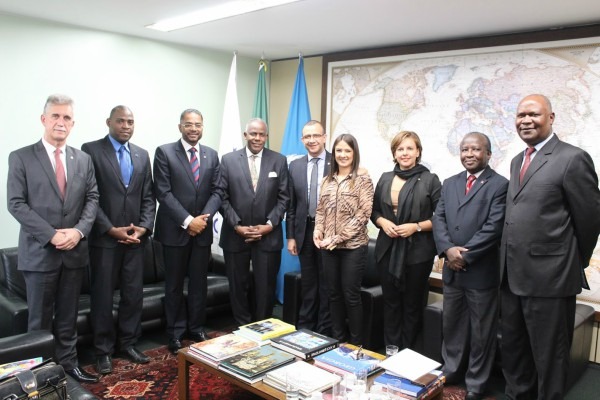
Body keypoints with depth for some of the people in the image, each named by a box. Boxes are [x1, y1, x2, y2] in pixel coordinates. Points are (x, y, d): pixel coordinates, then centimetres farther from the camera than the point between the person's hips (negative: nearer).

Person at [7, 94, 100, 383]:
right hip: (39, 251, -3)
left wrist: (79, 230, -11)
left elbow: (92, 198, 6)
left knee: (68, 316, 14)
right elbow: (16, 204, -8)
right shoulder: (21, 158, -3)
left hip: (74, 251, 3)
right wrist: (52, 235, -16)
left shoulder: (83, 159, 9)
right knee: (40, 319, 8)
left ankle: (68, 363, 26)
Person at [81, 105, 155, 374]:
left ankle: (128, 343, 24)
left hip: (135, 237, 4)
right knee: (102, 296, 6)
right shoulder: (91, 150, -3)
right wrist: (112, 229, -14)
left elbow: (148, 197, 9)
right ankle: (103, 350, 20)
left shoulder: (142, 155, 11)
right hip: (104, 238, -4)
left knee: (134, 294, 9)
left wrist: (143, 227, -6)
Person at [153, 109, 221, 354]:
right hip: (175, 229, -3)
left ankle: (197, 328, 26)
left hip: (203, 230, 3)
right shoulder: (164, 152, -4)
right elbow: (163, 193, -11)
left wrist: (204, 217, -11)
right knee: (175, 284, 9)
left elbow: (216, 192, 6)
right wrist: (187, 221, -17)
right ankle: (176, 332, 23)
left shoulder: (211, 155, 8)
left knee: (199, 282, 11)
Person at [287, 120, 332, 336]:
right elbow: (291, 204, 7)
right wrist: (290, 236, 4)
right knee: (308, 283, 15)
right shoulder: (295, 166, 6)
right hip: (304, 231, 3)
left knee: (327, 283, 8)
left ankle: (325, 330, 21)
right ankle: (305, 328, 28)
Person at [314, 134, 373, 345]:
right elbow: (320, 210, 14)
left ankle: (356, 344, 18)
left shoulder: (362, 178, -5)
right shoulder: (328, 180, 11)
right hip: (328, 246, 5)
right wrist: (318, 230, -5)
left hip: (353, 246, -5)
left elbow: (363, 214, -12)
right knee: (334, 294, 13)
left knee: (351, 295, 2)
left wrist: (339, 237, -15)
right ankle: (337, 340, 27)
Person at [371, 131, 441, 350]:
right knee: (391, 303, 12)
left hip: (417, 252, -4)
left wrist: (416, 226, -18)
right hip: (387, 250, 4)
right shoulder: (385, 178, 8)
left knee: (412, 305, 9)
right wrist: (382, 222, -6)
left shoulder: (430, 179, -4)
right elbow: (374, 210, 15)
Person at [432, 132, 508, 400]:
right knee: (451, 327, 19)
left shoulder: (500, 185, -8)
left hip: (482, 272, -5)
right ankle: (450, 374, 36)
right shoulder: (449, 184, 11)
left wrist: (465, 255, -17)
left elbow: (494, 227, -16)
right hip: (452, 270, 6)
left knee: (481, 332, 9)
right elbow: (438, 219, 3)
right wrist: (448, 249, -13)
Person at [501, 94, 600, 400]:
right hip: (511, 275, 8)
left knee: (548, 357, 8)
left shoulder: (572, 158, -11)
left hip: (549, 277, -7)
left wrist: (575, 264, 3)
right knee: (512, 351, 20)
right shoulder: (517, 161, 13)